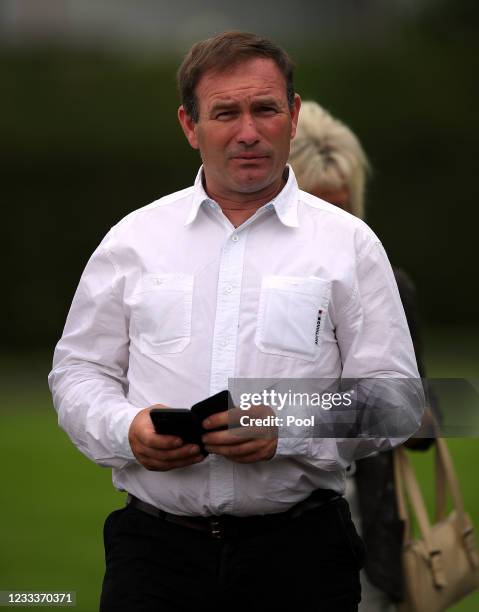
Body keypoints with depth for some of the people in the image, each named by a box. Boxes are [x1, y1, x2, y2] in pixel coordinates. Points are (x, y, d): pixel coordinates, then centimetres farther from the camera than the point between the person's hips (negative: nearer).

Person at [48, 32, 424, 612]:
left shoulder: (348, 243, 6)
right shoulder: (133, 238, 11)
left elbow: (395, 395, 0)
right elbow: (78, 371, 12)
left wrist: (285, 431, -16)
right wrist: (126, 431, -10)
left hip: (299, 548, -1)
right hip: (156, 543, 1)